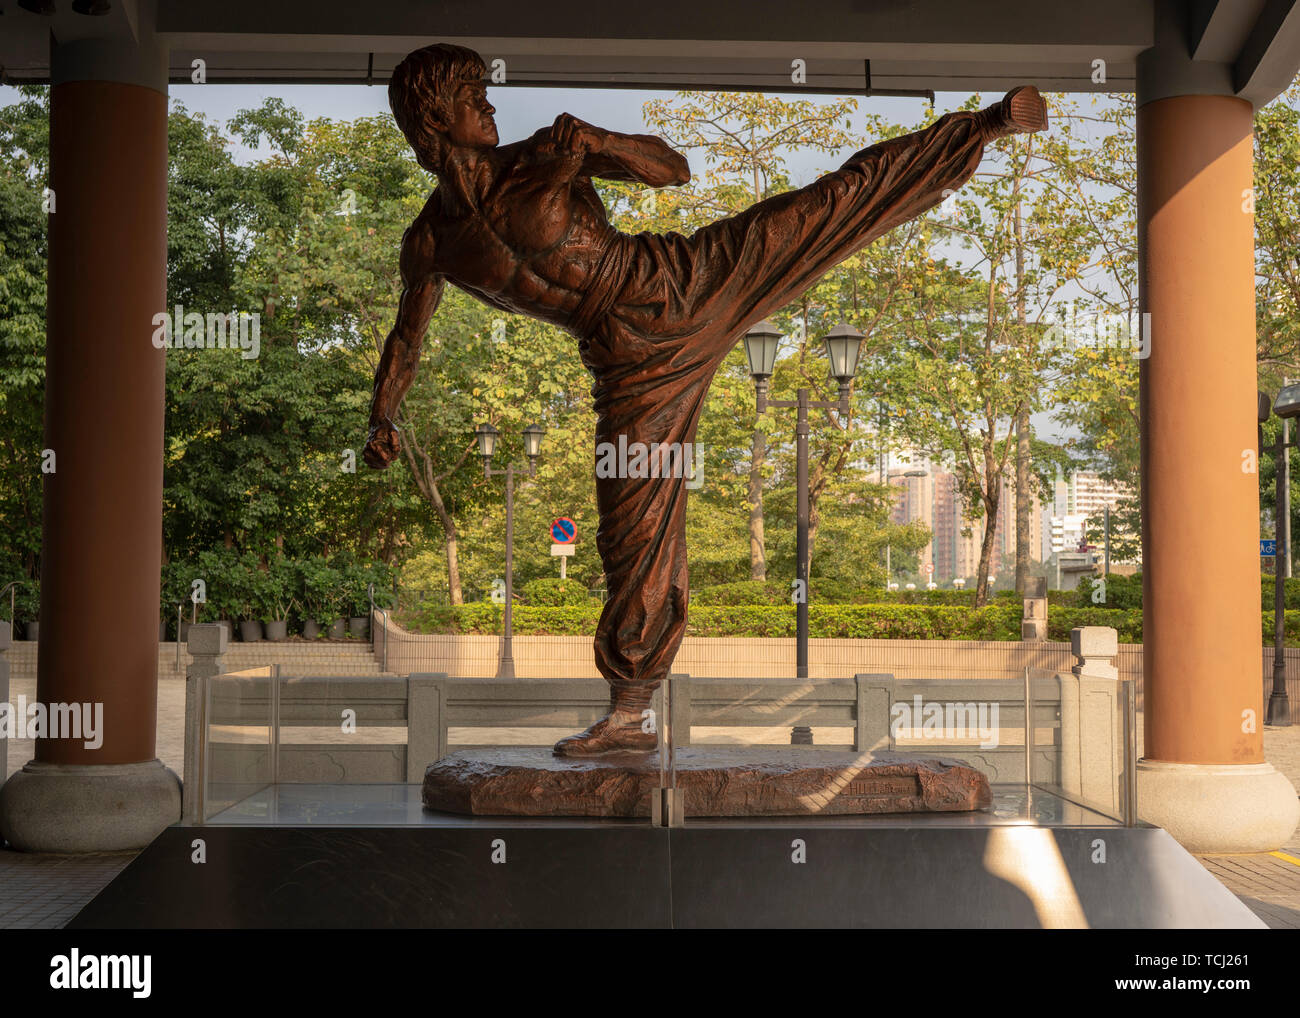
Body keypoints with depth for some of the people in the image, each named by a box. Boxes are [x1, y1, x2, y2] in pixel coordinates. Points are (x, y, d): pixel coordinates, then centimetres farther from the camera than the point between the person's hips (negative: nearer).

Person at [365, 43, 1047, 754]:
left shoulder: (542, 157, -2)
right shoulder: (428, 243, 5)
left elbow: (675, 169, 1)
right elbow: (406, 337, 19)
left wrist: (589, 142, -11)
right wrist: (381, 419, 8)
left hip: (683, 285, -1)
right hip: (635, 365, 1)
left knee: (845, 197, -9)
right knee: (636, 541, 3)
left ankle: (990, 122, 4)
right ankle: (627, 716, 14)